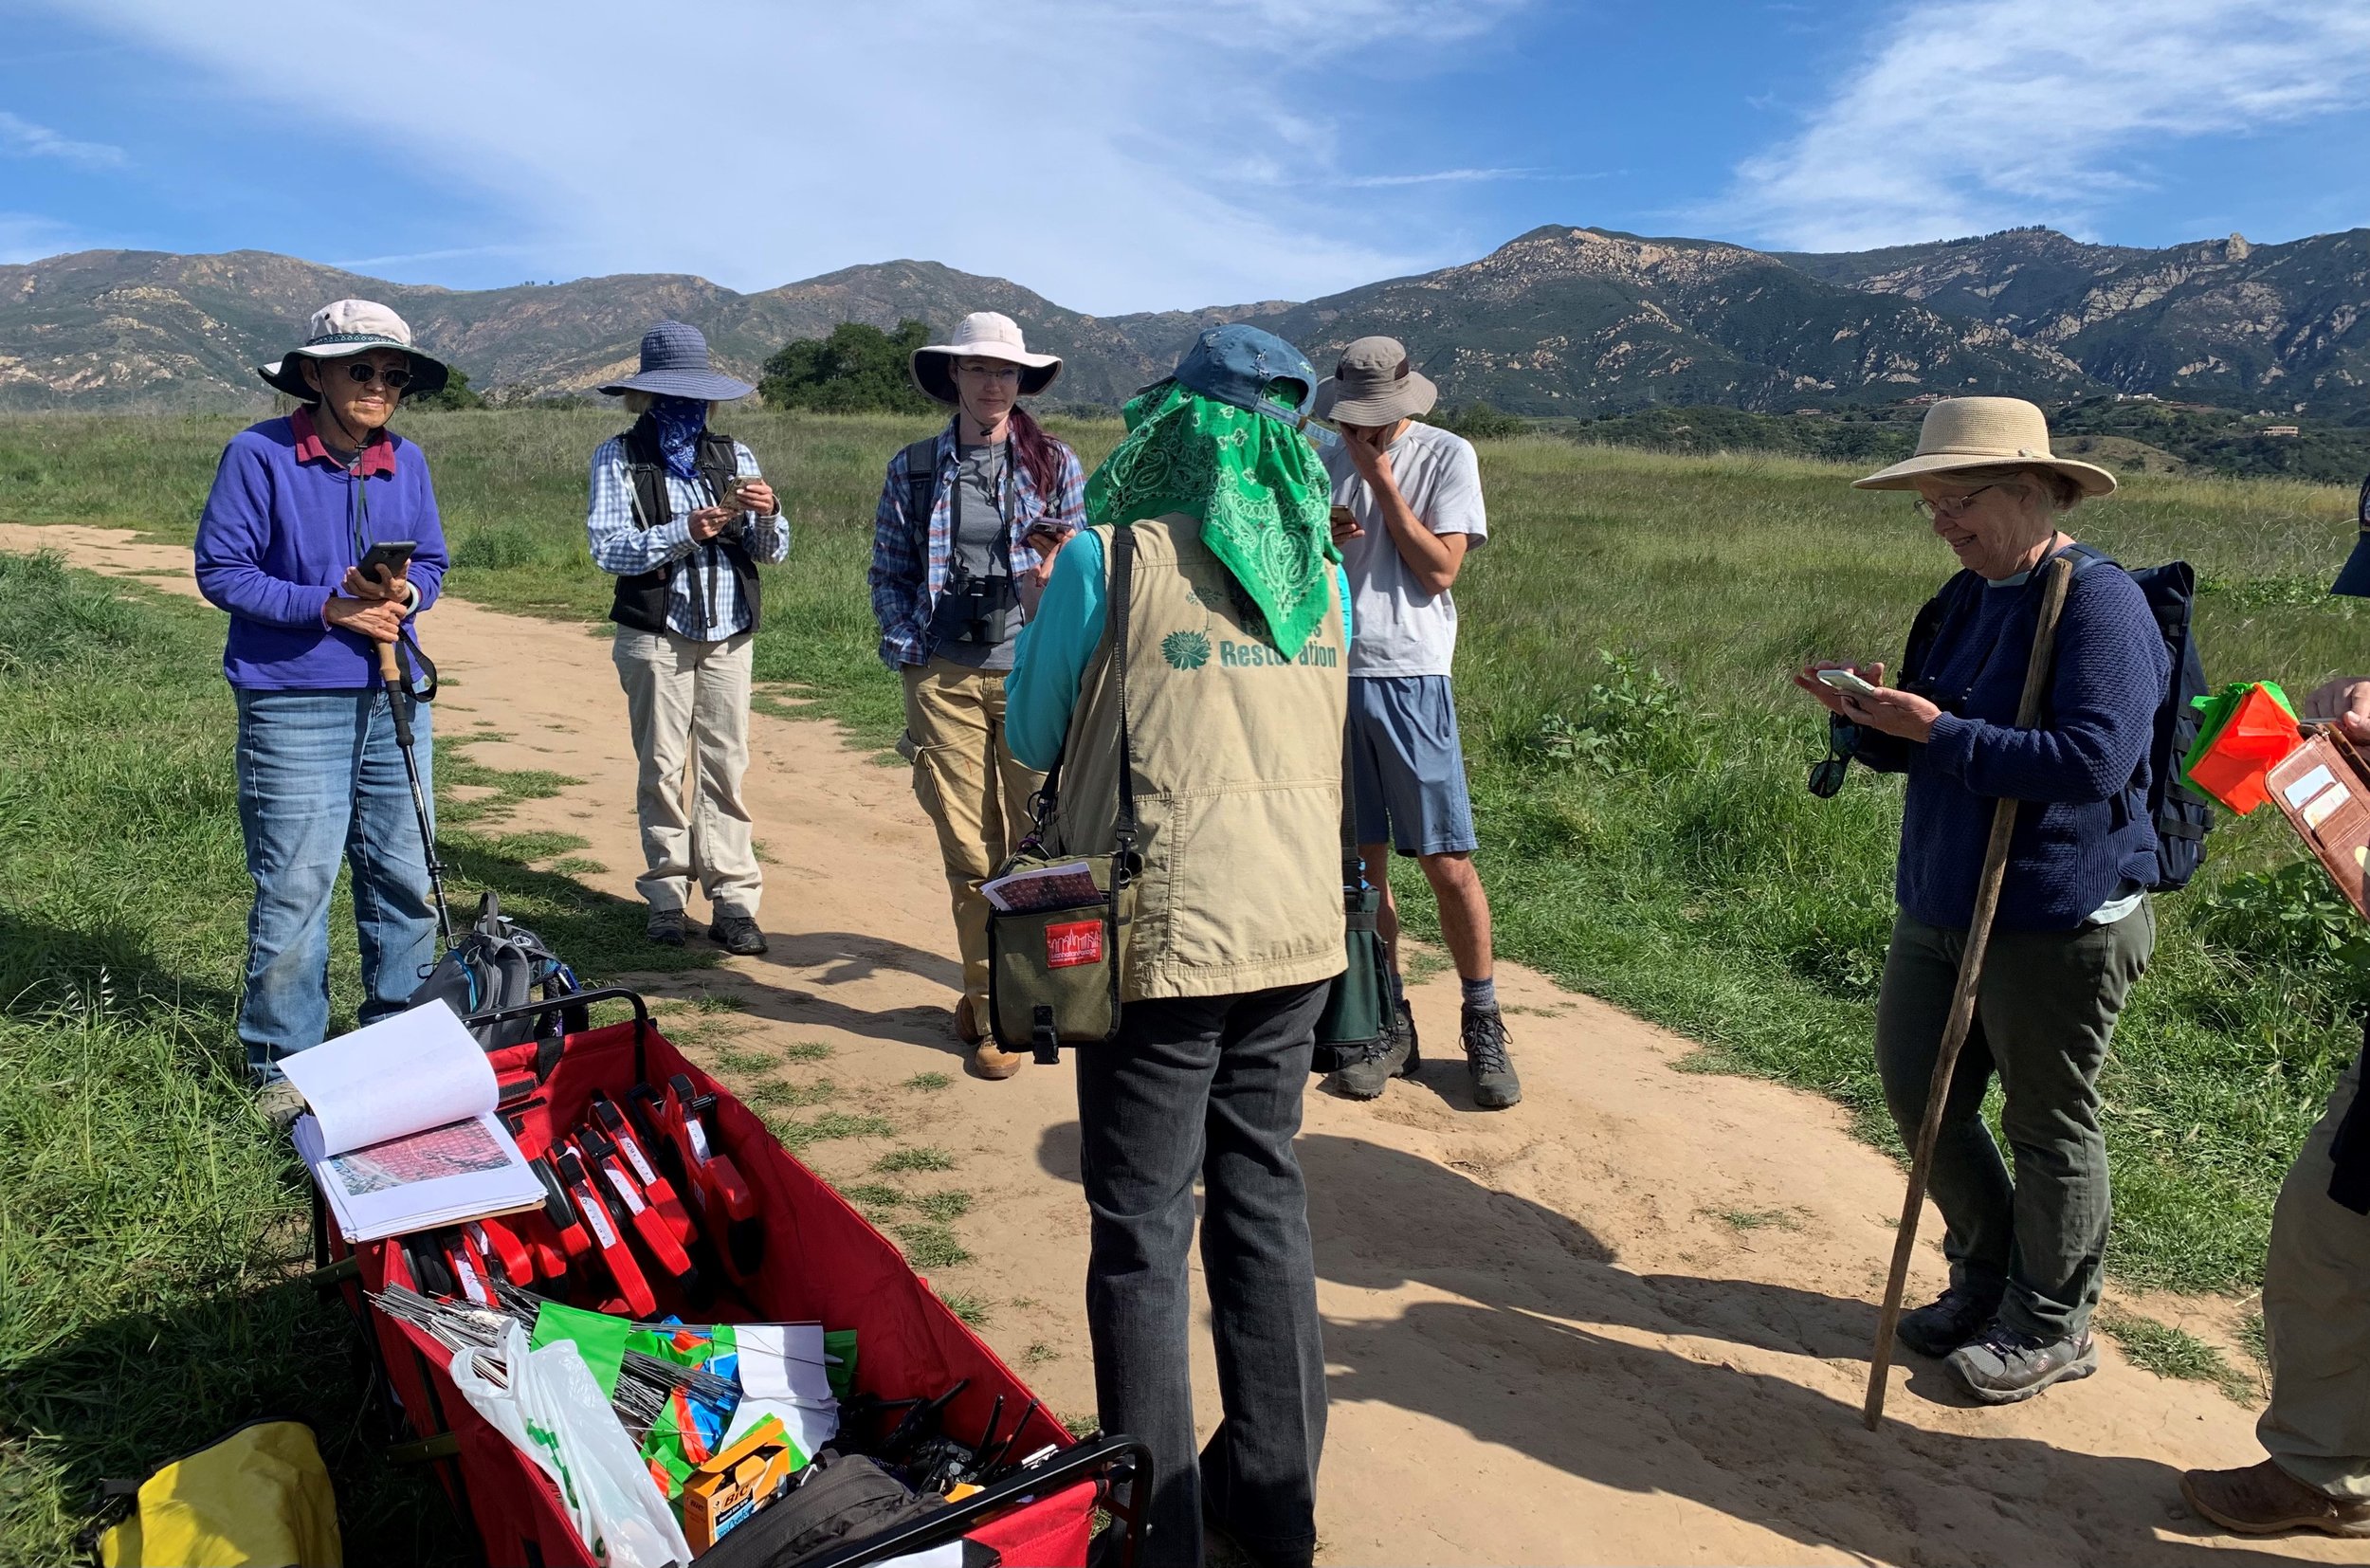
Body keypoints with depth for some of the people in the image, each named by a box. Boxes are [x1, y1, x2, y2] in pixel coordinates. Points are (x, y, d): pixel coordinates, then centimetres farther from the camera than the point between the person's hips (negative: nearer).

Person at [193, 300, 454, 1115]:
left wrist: (409, 594, -8)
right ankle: (282, 1064, 13)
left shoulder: (406, 461, 8)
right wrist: (328, 606, -17)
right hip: (293, 703, -5)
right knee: (295, 886, -2)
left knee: (404, 876, 11)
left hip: (394, 699, 5)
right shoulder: (258, 454, -7)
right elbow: (221, 570, -7)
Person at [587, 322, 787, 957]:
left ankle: (733, 901, 1)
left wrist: (767, 516, -14)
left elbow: (773, 551, 8)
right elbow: (608, 547, -8)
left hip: (729, 636, 2)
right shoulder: (619, 458, 3)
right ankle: (666, 898, 11)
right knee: (662, 770, 3)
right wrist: (685, 533, -20)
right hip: (656, 637, -2)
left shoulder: (735, 456, 11)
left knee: (726, 769, -1)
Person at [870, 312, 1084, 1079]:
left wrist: (1052, 584, -14)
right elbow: (888, 572, 12)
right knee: (968, 852, 1)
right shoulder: (913, 468, 10)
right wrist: (911, 650, 1)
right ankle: (990, 1005, 12)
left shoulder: (1056, 465, 7)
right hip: (944, 679, 1)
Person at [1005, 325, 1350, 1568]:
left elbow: (1031, 737, 2)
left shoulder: (1110, 559, -9)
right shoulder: (1323, 574, 6)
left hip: (1164, 941, -5)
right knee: (1263, 1204, 18)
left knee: (1139, 1232, 8)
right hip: (1297, 934, 6)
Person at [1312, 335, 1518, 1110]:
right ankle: (1389, 1025, 19)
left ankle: (1482, 1024, 13)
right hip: (1329, 676, 3)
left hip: (1408, 679, -3)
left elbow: (1438, 569, -8)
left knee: (1448, 863, -3)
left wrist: (1381, 477, -7)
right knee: (1361, 860, 7)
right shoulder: (1323, 465, 11)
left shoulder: (1446, 457, 1)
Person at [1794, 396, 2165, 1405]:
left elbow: (2091, 759, -27)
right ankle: (1987, 1278, 36)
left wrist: (1937, 731, -26)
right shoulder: (1965, 598, 10)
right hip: (1941, 906, 8)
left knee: (2048, 1123, 7)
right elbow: (1910, 746, 14)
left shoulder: (2099, 602, -16)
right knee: (1916, 1092, 14)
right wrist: (1866, 719, -7)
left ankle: (2051, 1328, 27)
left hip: (2060, 922, -8)